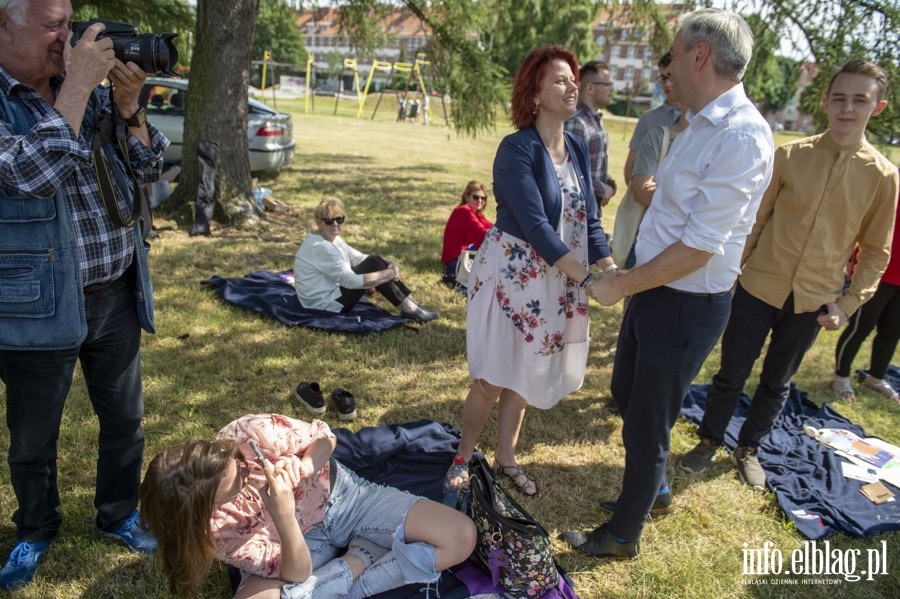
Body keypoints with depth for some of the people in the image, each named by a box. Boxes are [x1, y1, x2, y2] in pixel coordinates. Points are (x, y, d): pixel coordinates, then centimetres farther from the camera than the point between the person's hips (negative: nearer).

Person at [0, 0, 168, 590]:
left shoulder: (92, 90, 5)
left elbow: (148, 170, 6)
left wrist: (128, 106, -10)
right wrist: (77, 86, -22)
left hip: (118, 295, 5)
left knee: (125, 418, 17)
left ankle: (119, 513, 40)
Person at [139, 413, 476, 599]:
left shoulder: (255, 433, -29)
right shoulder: (213, 526, -25)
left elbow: (325, 438, -10)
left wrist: (303, 466, -33)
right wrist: (284, 518, -44)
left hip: (341, 496, 1)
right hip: (300, 542, 0)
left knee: (460, 536, -17)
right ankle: (361, 558, -15)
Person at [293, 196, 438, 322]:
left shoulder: (332, 238, 7)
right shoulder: (319, 247, -24)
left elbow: (359, 258, 6)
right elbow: (351, 281, -27)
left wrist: (389, 264, -12)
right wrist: (390, 273, -19)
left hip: (333, 293, 10)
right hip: (324, 305, -10)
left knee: (375, 261, -2)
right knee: (373, 265, -17)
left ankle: (414, 304, -1)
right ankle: (410, 310, -10)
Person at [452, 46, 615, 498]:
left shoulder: (578, 149, 5)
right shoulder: (517, 149, -16)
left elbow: (588, 220, 3)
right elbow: (535, 224, -23)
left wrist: (610, 269, -12)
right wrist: (588, 279, -27)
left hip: (558, 281, 6)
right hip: (512, 275, -6)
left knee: (523, 375, 17)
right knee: (492, 378, 4)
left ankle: (505, 458, 34)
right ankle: (463, 458, 26)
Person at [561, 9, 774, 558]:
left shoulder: (742, 136, -23)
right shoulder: (700, 126, 7)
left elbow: (702, 245, -25)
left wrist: (622, 286, -17)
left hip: (687, 306, -9)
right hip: (654, 289, 9)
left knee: (645, 427, 8)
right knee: (627, 394, 25)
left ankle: (623, 536, 32)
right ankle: (654, 490, 50)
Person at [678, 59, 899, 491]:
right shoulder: (789, 156, -5)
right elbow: (755, 220, 0)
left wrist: (847, 305, -4)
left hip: (814, 302, 1)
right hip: (758, 288, -1)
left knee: (776, 382, 17)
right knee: (731, 374, 9)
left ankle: (748, 450, 38)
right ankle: (708, 442, 32)